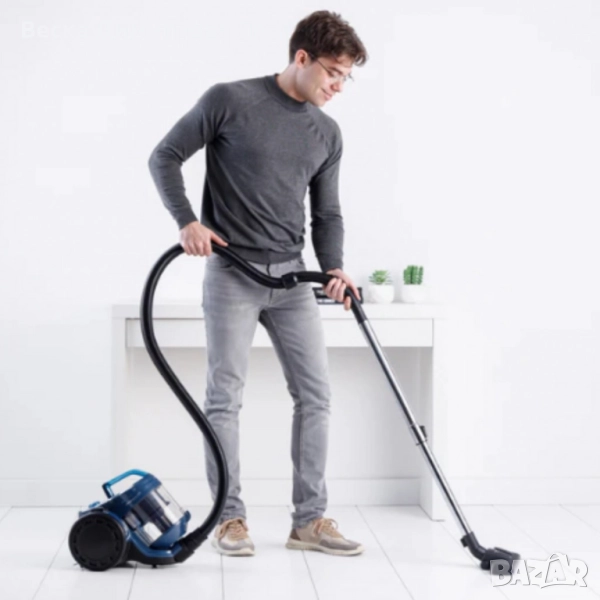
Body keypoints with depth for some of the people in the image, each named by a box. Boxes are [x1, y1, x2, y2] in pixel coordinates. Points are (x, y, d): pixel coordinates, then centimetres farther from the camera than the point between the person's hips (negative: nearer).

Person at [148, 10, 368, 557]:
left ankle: (310, 519, 11)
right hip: (231, 274, -5)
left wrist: (334, 267, -4)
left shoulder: (327, 133, 8)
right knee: (226, 398, -1)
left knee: (316, 394, 2)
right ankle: (230, 517, 12)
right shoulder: (230, 100, -7)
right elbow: (165, 157, -2)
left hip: (292, 277, 5)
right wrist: (187, 220, -15)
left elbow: (327, 213, 13)